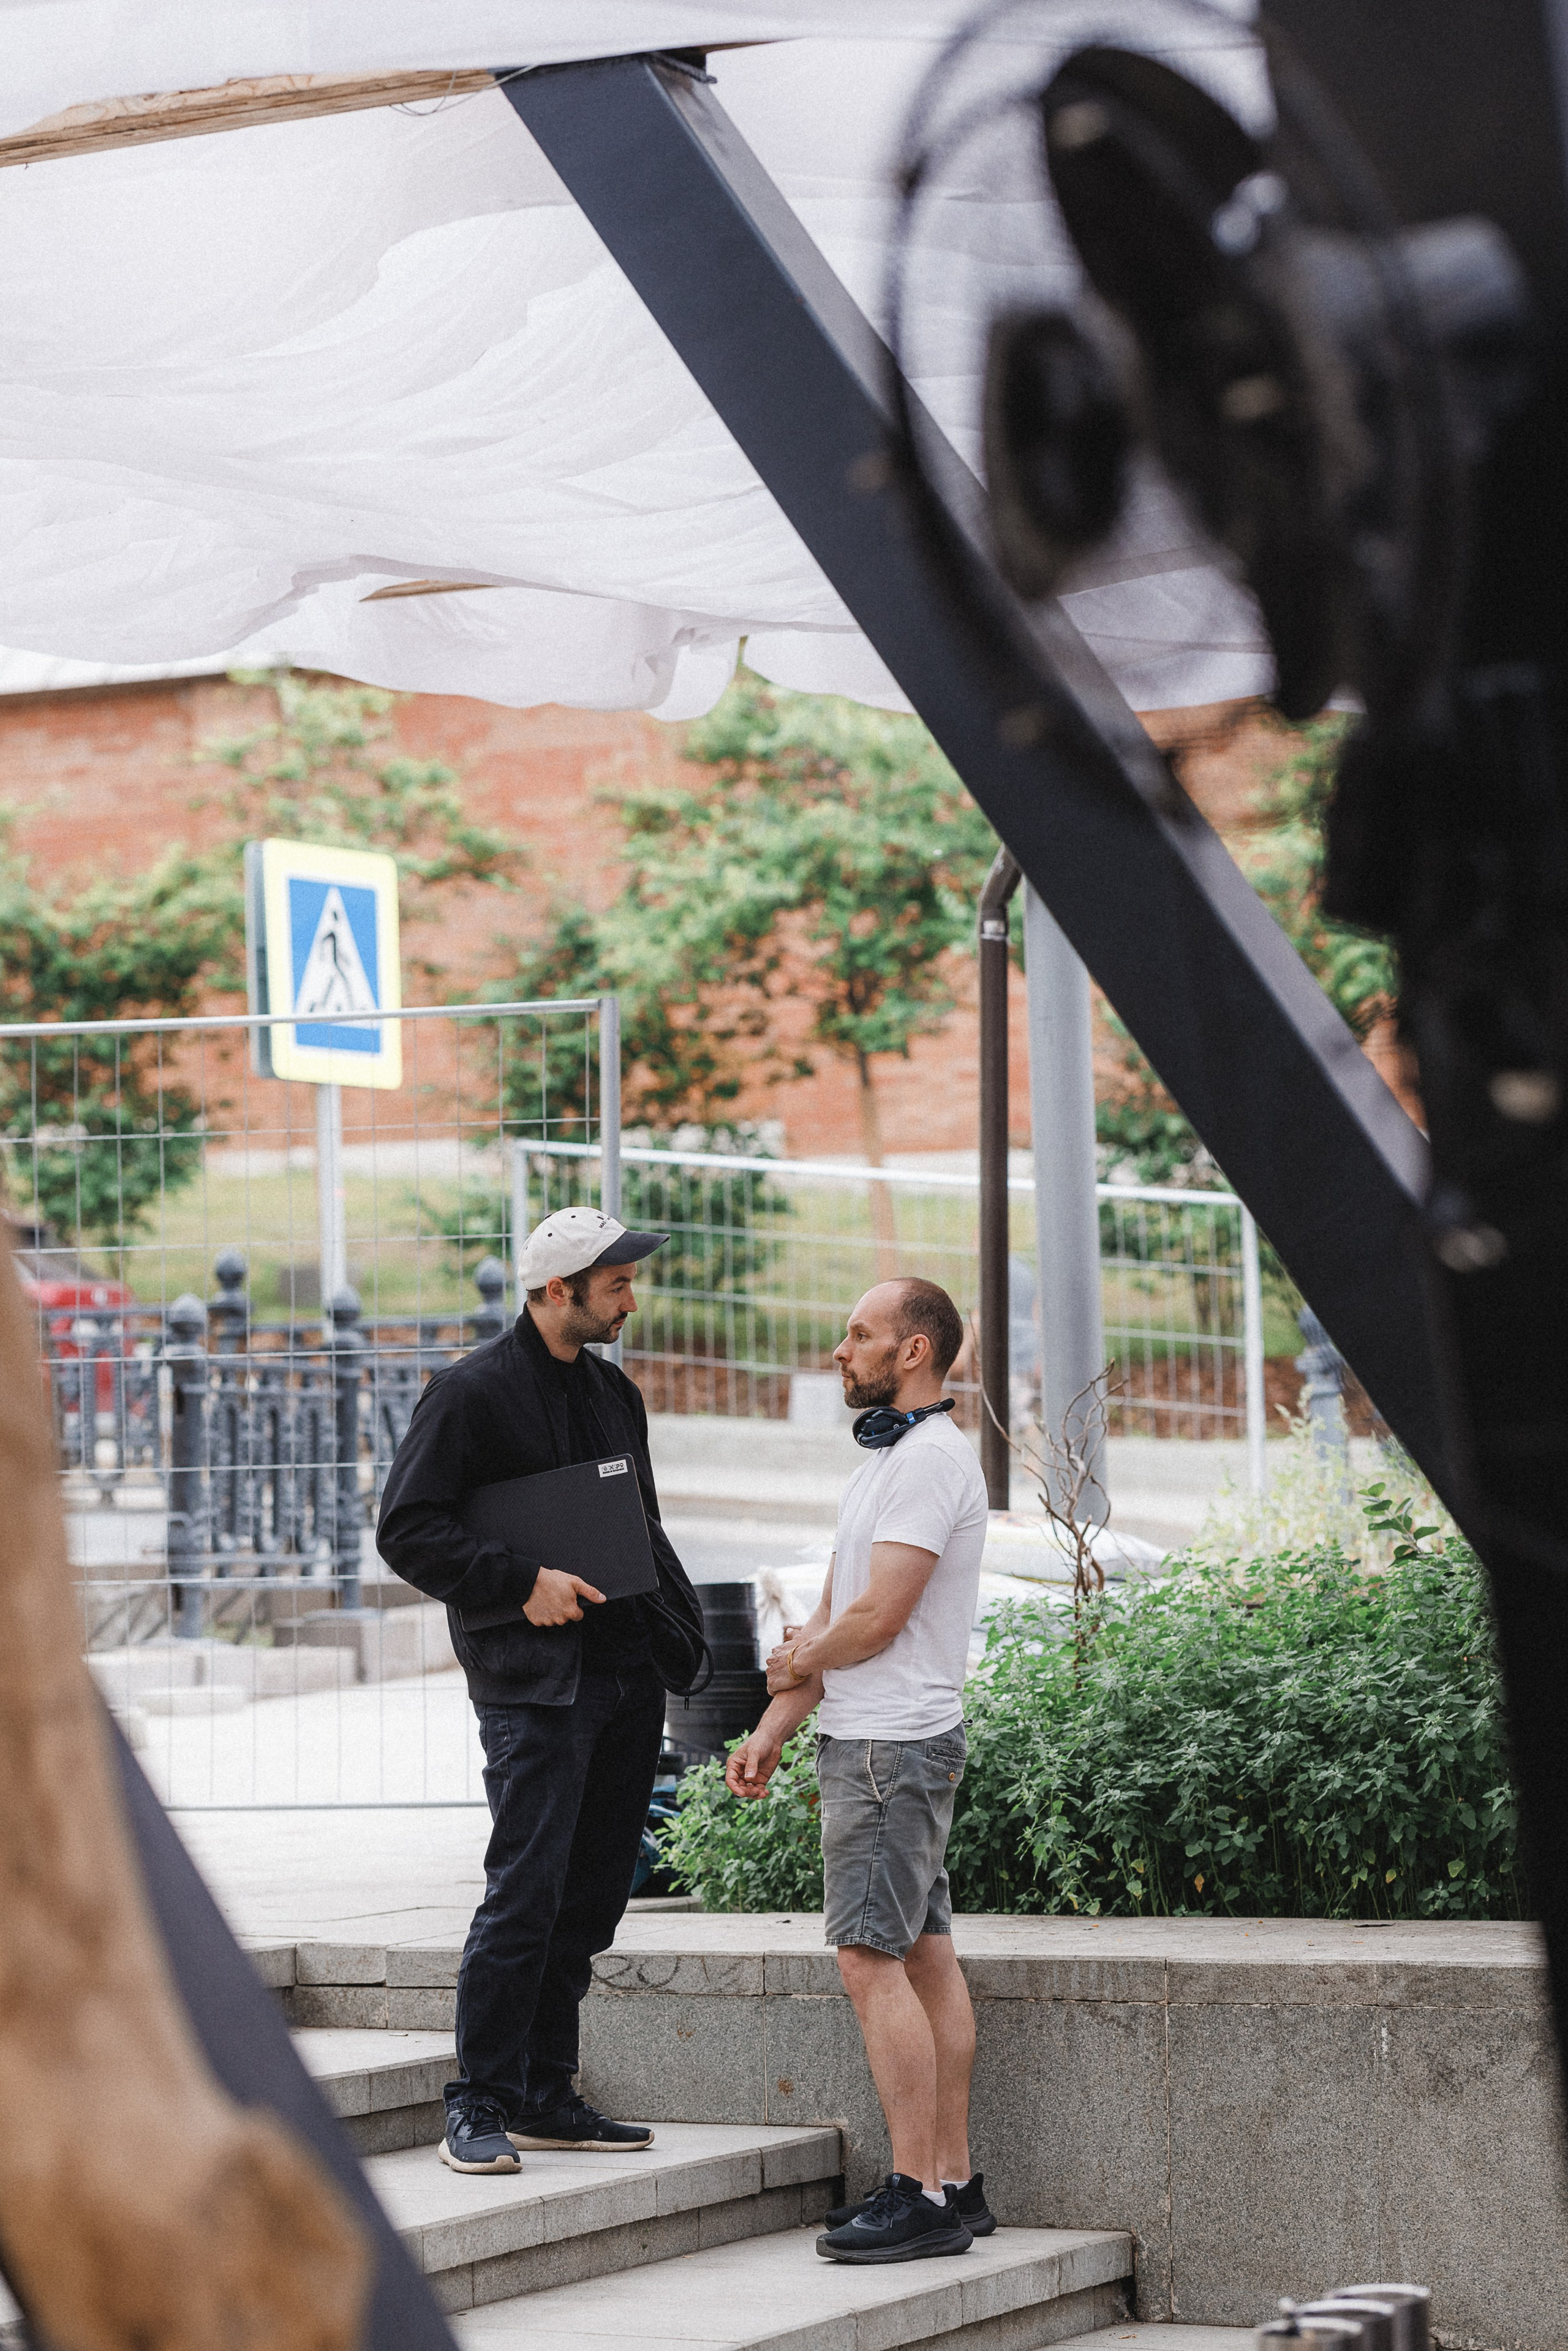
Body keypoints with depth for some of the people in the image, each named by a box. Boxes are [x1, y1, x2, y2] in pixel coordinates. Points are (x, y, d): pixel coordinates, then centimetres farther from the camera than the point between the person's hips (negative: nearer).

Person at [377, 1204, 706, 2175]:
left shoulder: (614, 1392, 17)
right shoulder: (472, 1393, -6)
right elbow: (408, 1530, -9)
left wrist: (677, 1630, 12)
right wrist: (524, 1582, -17)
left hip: (628, 1671, 7)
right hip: (535, 1681, -7)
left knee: (592, 1895, 9)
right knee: (526, 1890, -12)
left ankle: (545, 2094, 17)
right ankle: (481, 2106, -6)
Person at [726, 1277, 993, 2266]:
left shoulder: (931, 1458, -14)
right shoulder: (886, 1458, 19)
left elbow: (878, 1618, -19)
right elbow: (831, 1615, 19)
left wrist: (799, 1663, 0)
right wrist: (774, 1729, 12)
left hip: (891, 1744, -10)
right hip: (871, 1739, 10)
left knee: (872, 1960, -12)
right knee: (926, 1957, 9)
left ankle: (920, 2195, -13)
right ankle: (954, 2182, 11)